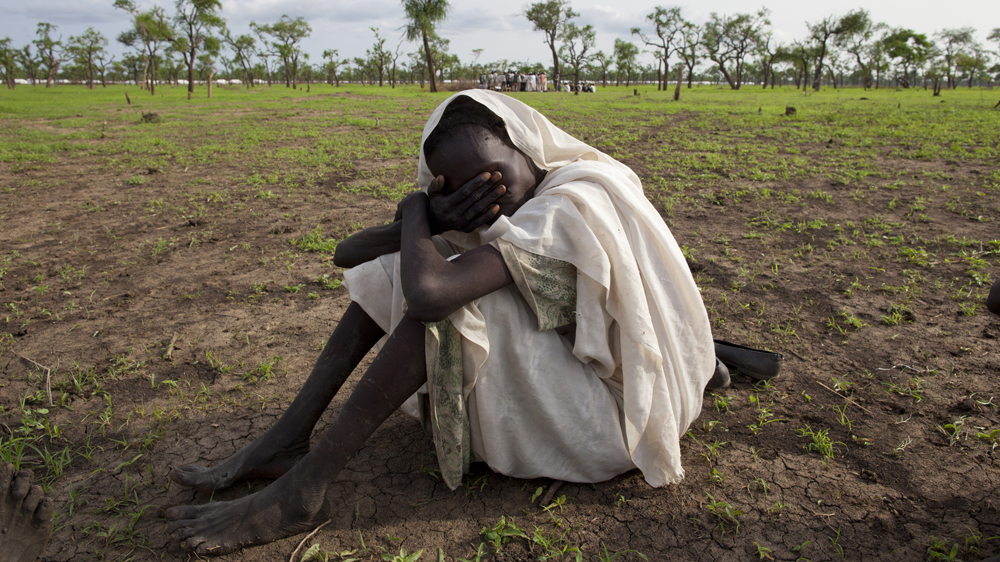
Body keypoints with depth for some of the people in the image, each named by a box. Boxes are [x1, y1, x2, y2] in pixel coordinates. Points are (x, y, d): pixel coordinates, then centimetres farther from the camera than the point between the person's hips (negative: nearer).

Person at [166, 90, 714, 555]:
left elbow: (431, 293, -41)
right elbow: (347, 254, -4)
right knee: (394, 269, -2)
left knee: (444, 289, -29)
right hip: (555, 370, 8)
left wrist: (416, 210, -20)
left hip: (614, 410, -8)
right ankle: (286, 441, -7)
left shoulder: (575, 202, -27)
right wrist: (432, 219, -23)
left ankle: (304, 486, -23)